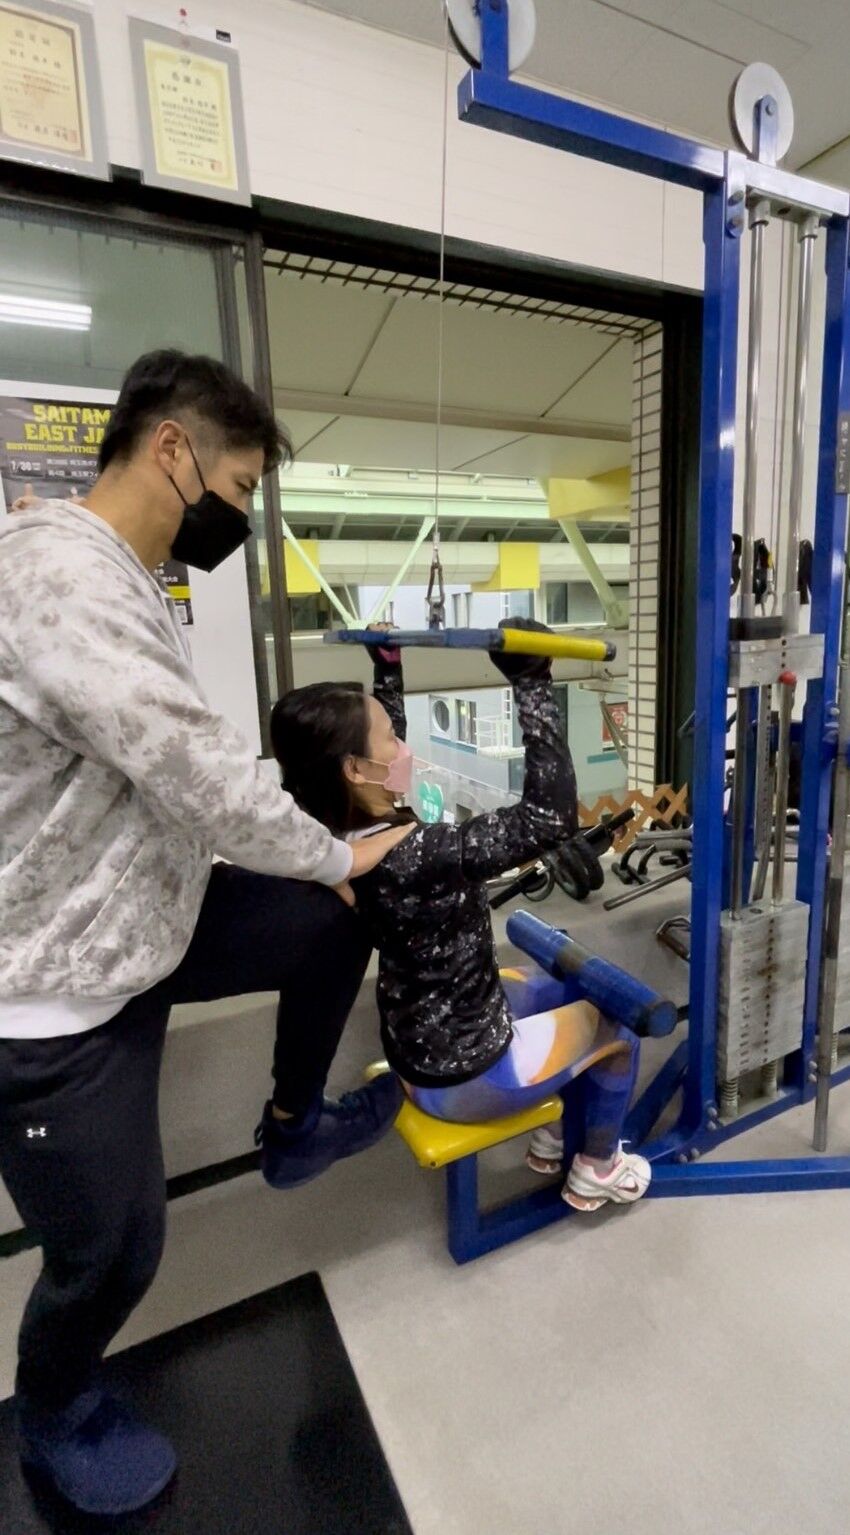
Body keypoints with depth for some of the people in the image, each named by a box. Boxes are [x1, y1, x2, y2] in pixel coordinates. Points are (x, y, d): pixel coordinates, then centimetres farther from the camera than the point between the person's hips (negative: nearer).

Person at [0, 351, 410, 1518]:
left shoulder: (122, 581, 7)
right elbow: (202, 776, -27)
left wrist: (329, 866, 5)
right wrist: (337, 854, -10)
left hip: (143, 923, 9)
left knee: (337, 923, 11)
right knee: (113, 1248, 11)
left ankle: (297, 1127, 32)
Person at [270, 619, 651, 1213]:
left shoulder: (340, 833, -10)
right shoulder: (410, 857, -37)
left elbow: (383, 745, 10)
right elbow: (551, 818, -37)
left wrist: (388, 667, 14)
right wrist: (533, 684, -35)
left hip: (424, 1043, 8)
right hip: (464, 1075, -8)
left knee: (564, 991, 28)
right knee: (618, 1027, 16)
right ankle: (597, 1169, 37)